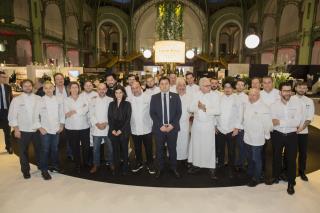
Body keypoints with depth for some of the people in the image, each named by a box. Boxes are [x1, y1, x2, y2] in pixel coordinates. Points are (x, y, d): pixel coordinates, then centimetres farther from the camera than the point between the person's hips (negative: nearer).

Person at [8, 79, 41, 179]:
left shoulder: (38, 98, 1)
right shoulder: (16, 100, -3)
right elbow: (12, 116, -3)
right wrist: (16, 129, -7)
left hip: (37, 129, 1)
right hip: (23, 130, -1)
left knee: (39, 149, 13)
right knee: (23, 151, 10)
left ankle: (41, 166, 35)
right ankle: (25, 170, 29)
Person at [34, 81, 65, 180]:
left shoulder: (58, 100, 0)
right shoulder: (40, 101, -7)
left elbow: (61, 113, 8)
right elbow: (36, 116, -6)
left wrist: (61, 124, 3)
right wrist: (40, 128, -9)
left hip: (56, 129, 3)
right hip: (45, 130, -3)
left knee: (55, 149, 16)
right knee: (45, 150, 3)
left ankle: (55, 165, 34)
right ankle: (44, 170, 17)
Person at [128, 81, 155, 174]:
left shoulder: (148, 98, -7)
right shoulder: (129, 100, -1)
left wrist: (153, 124, -4)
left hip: (147, 128, -2)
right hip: (134, 129, 2)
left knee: (148, 148, 9)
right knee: (137, 148, 16)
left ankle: (150, 164, 27)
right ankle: (139, 163, 34)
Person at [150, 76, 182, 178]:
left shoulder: (176, 96, 3)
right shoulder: (154, 97, 3)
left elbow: (179, 112, -1)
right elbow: (152, 113, -1)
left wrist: (172, 125, -12)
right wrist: (160, 125, -12)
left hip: (172, 128, 0)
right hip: (159, 128, 0)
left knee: (172, 149, 11)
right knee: (159, 150, 10)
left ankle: (174, 168, 28)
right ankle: (160, 168, 27)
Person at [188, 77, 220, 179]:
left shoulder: (215, 95, -5)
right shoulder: (196, 95, 5)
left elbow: (217, 111, -14)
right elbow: (190, 108, -2)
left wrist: (205, 108, -17)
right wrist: (197, 106, -20)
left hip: (208, 125, -3)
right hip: (196, 124, 3)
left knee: (209, 146, 2)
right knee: (196, 145, 12)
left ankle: (211, 168, 13)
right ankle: (196, 165, 28)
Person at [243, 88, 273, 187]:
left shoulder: (264, 108, -18)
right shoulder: (246, 104, 2)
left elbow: (268, 123, -16)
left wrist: (266, 135, -6)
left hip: (257, 139, -6)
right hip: (247, 137, 6)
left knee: (256, 159, 8)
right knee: (250, 158, 21)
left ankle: (256, 178, 25)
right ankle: (250, 174, 40)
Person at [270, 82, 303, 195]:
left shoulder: (297, 104, -8)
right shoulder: (274, 105, -5)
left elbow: (297, 122, -17)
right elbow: (273, 123, -11)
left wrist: (280, 122, -19)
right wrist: (290, 124, -17)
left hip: (292, 136, -1)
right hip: (277, 135, 1)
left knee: (291, 159, 10)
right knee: (276, 157, 17)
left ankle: (291, 183, 29)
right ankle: (276, 176, 39)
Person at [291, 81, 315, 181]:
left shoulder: (309, 101, 2)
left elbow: (309, 118, -2)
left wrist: (301, 128, -15)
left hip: (303, 131, 2)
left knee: (303, 152, 10)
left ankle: (302, 171, 28)